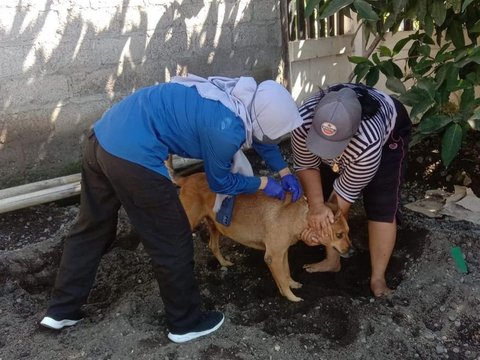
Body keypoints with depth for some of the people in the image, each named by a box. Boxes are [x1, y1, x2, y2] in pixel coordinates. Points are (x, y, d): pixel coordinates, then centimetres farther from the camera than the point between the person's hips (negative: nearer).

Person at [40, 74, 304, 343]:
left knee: (92, 228, 22)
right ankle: (186, 322, 28)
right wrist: (264, 184, 16)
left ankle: (62, 310, 37)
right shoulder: (226, 130, -15)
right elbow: (220, 182, 3)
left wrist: (284, 171, 31)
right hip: (133, 156, -9)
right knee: (173, 244, 8)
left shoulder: (244, 93, 10)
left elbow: (255, 132, 30)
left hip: (103, 136, 10)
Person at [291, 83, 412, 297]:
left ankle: (378, 278, 2)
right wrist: (316, 206, -33)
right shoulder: (304, 120, -36)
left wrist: (322, 227, -24)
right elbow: (306, 166, -21)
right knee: (328, 198, 1)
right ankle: (333, 260, 19)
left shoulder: (368, 143, -44)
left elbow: (347, 190, -29)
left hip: (389, 131, -4)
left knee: (382, 206, -11)